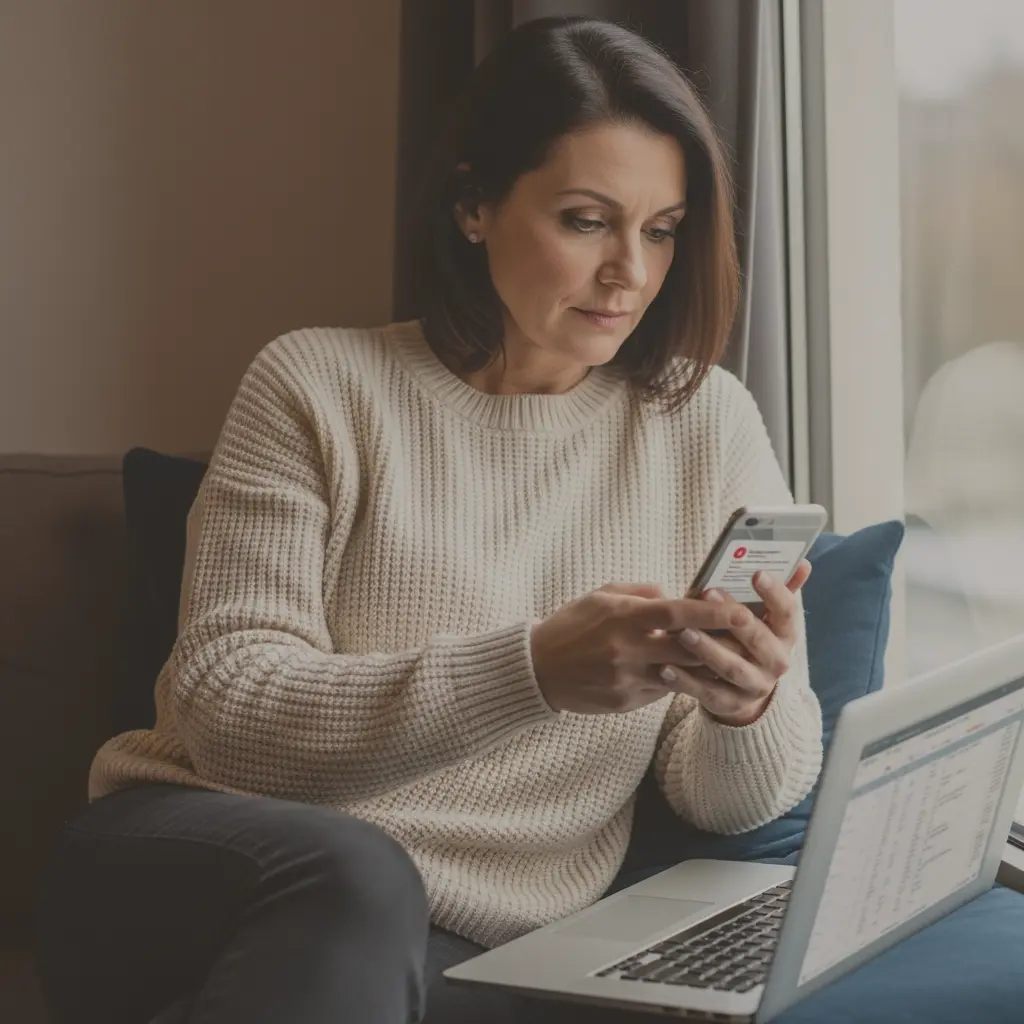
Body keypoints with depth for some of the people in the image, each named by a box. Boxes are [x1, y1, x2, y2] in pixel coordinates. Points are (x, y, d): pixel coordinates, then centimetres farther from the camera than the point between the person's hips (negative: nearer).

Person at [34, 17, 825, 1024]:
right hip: (197, 867, -1)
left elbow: (735, 799, 4)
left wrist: (755, 705, -21)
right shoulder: (321, 384, -1)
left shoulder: (706, 423, 4)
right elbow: (221, 704, -13)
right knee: (349, 875, -35)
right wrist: (530, 672, -26)